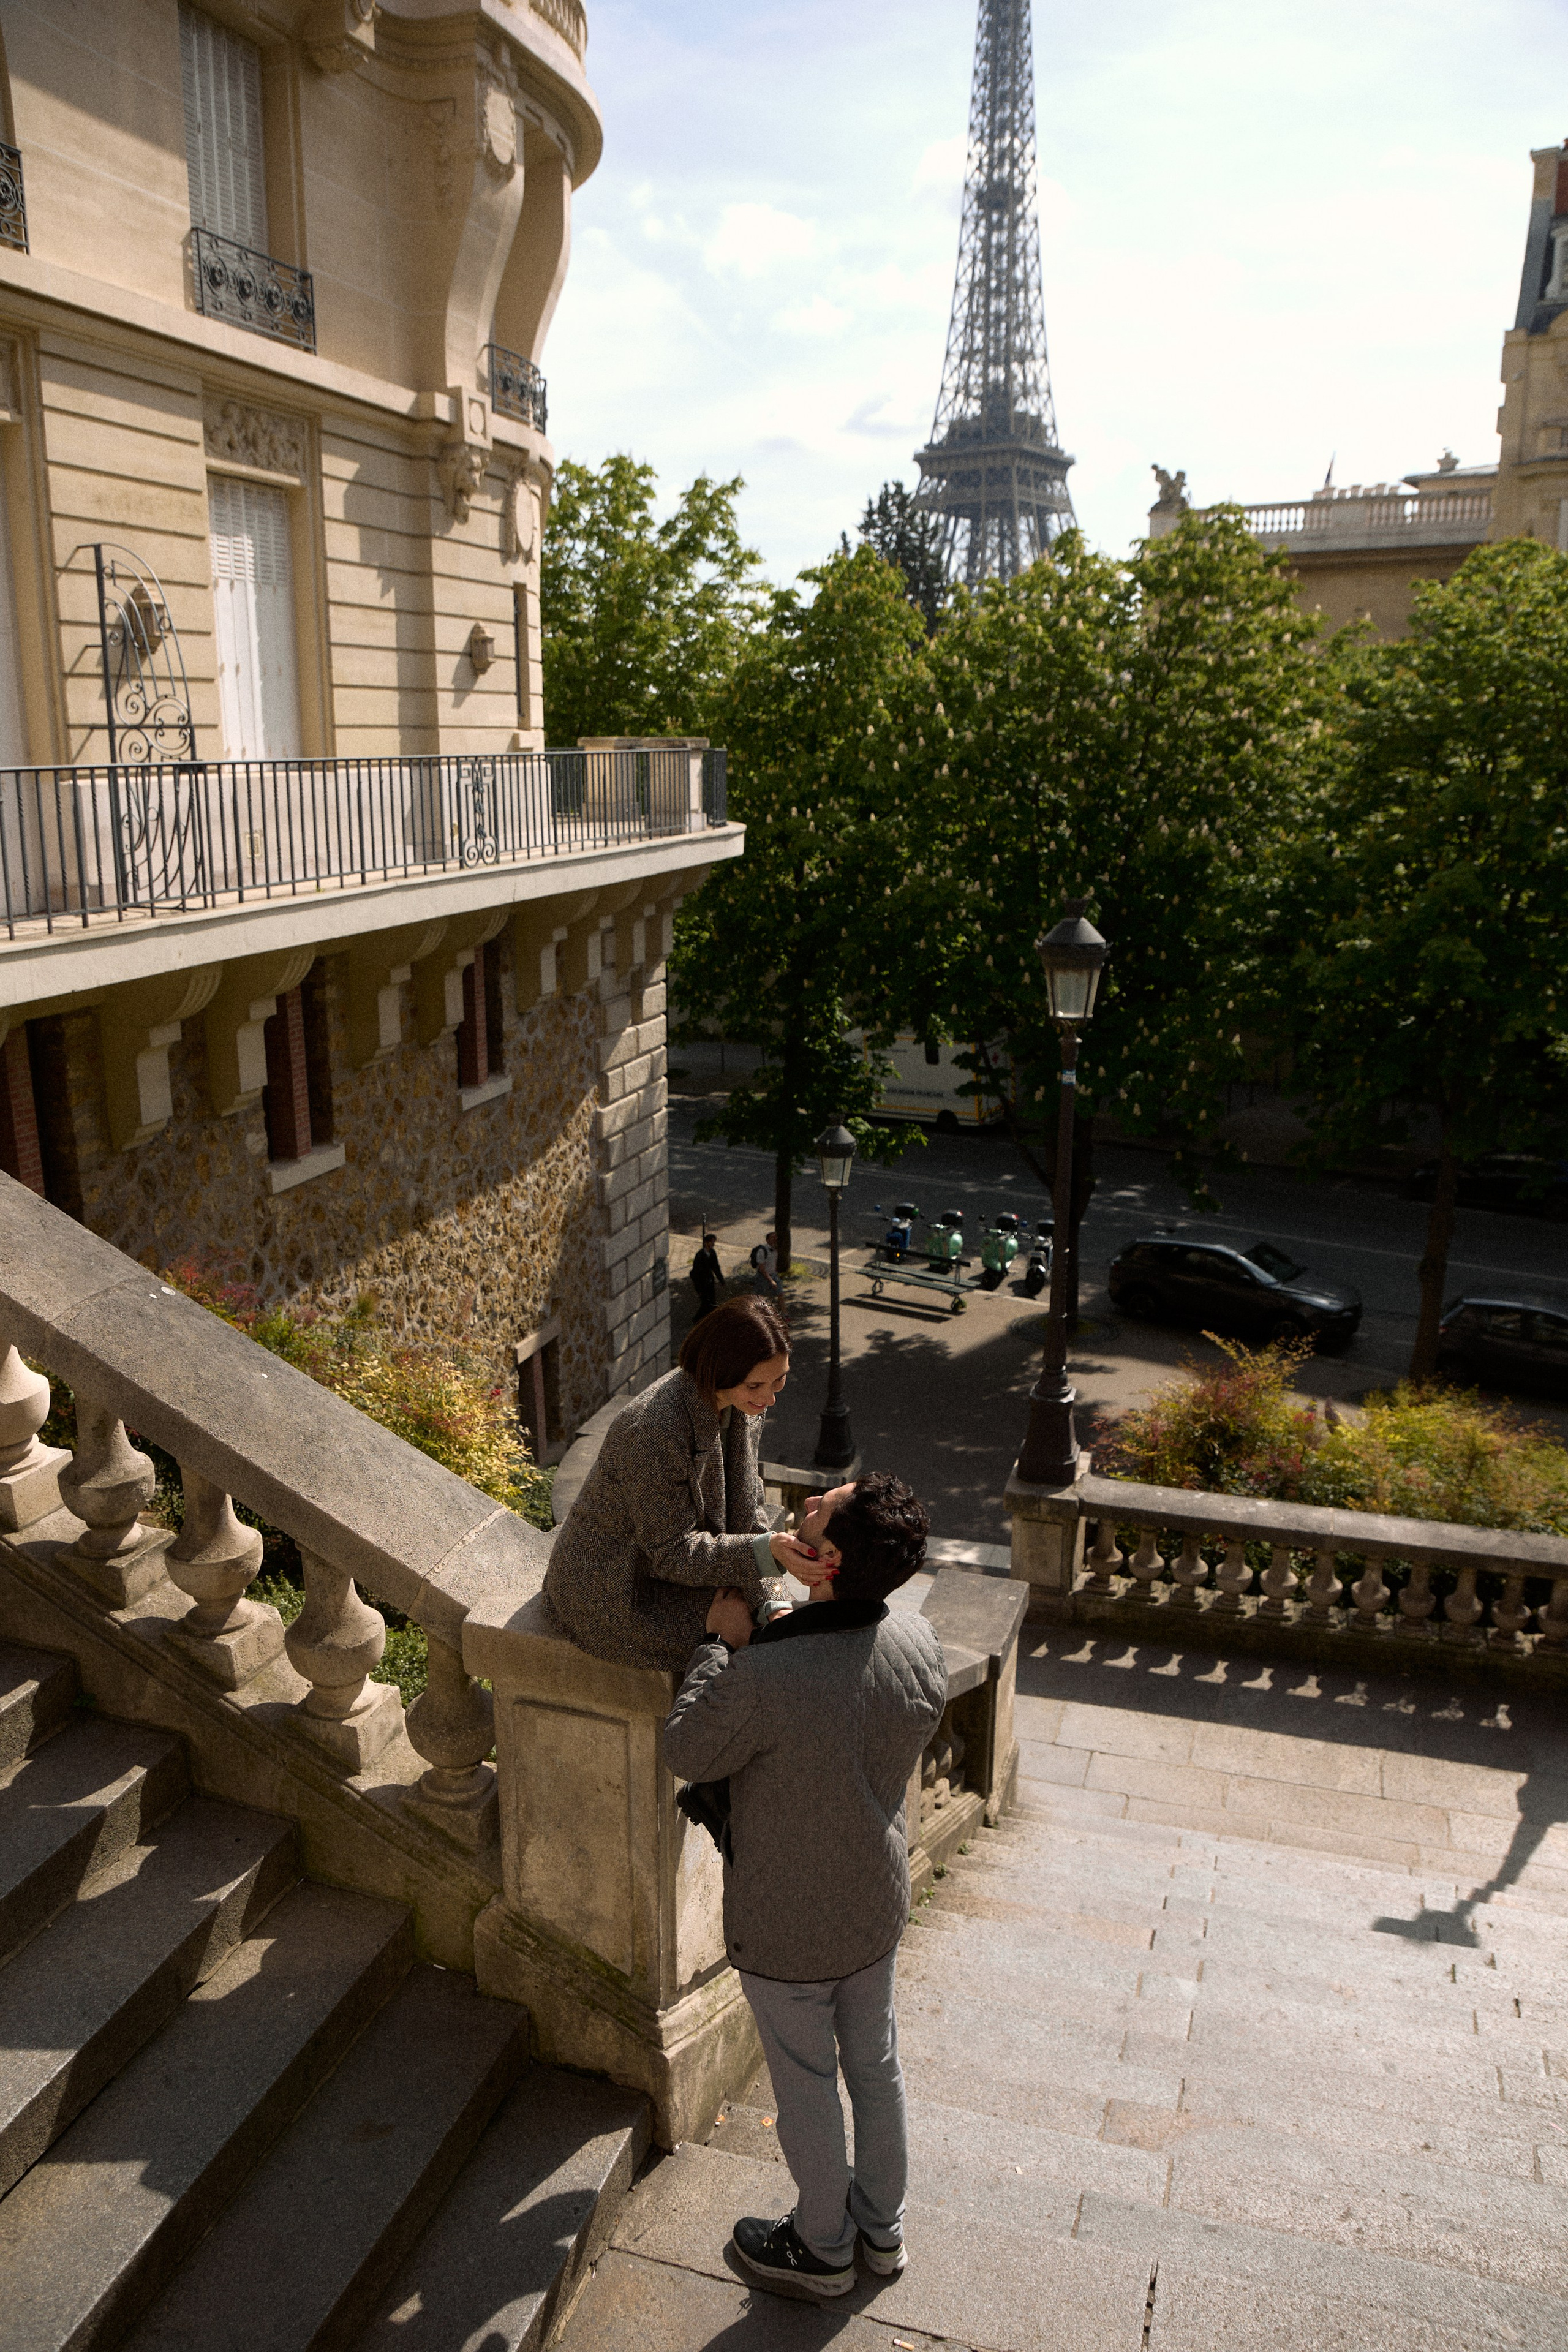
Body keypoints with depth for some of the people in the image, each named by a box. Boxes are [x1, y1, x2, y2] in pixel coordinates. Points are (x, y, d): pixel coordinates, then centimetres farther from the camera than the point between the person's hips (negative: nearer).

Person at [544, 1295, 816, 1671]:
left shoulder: (747, 1402, -10)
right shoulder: (653, 1432, -36)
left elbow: (744, 1505, 0)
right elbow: (672, 1552, -27)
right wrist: (765, 1550, -37)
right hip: (616, 1594, -8)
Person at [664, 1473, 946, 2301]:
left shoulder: (763, 1677, -38)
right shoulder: (919, 1643, -20)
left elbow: (687, 1753, -19)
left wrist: (724, 1642, -10)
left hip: (785, 1929, -5)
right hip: (877, 1907, 5)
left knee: (806, 2086, 20)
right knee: (874, 2063, 27)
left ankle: (822, 2249, 45)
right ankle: (882, 2227, 50)